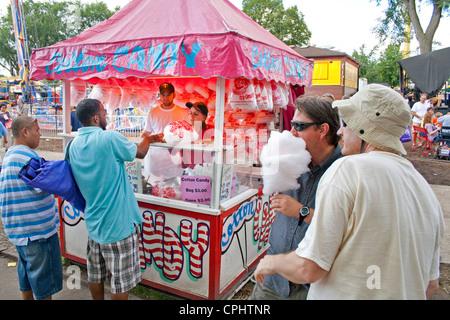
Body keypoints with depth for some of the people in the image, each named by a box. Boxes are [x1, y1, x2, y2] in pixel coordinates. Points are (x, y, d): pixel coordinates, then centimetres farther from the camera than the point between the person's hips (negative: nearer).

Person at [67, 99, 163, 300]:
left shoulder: (73, 146, 2)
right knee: (121, 278, 9)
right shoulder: (110, 138, -20)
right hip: (118, 222, -7)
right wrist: (147, 139, 18)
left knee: (95, 274, 22)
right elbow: (140, 153, -5)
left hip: (93, 221, 7)